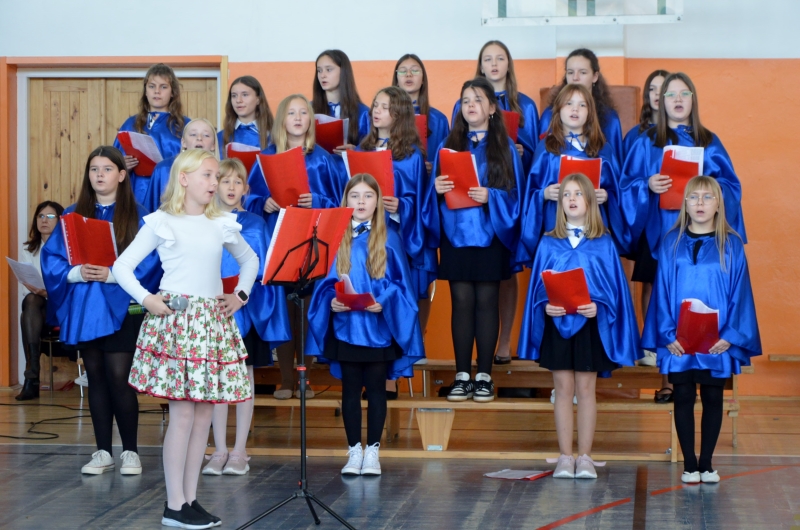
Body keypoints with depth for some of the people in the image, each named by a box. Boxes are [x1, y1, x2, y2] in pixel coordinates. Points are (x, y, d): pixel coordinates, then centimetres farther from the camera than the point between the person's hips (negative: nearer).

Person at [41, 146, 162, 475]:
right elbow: (52, 258, 4)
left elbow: (149, 261, -8)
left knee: (119, 377, -7)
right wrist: (77, 273, -14)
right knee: (96, 378, 8)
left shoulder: (137, 216, 0)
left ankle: (130, 451, 6)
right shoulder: (72, 215, 10)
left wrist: (112, 275, -19)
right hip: (83, 309, 4)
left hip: (121, 309, -4)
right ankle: (103, 452, 15)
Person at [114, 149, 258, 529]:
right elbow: (122, 266, 0)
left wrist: (241, 295, 13)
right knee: (183, 413, -7)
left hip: (213, 322, 5)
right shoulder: (162, 223, -1)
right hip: (174, 319, -5)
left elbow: (250, 260, 28)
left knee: (204, 414, 4)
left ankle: (190, 499, 13)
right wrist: (146, 299, -12)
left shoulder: (222, 225, 12)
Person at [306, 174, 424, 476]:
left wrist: (383, 301, -18)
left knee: (375, 388, 4)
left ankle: (372, 451, 11)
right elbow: (326, 281, 7)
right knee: (350, 389, 7)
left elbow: (399, 283, -1)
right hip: (346, 326, 1)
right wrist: (331, 300, -13)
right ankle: (354, 451, 15)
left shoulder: (389, 240, 1)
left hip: (378, 326, -1)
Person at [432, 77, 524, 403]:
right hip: (456, 233, 2)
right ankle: (462, 375, 5)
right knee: (461, 301, 1)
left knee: (486, 301, 0)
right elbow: (438, 187, 10)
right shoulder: (449, 144, 12)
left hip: (490, 234, -2)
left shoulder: (504, 146, 5)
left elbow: (514, 193, 0)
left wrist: (490, 196, -17)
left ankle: (484, 376, 5)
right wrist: (437, 188, -12)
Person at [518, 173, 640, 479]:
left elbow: (613, 285, 1)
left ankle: (585, 457, 9)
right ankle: (565, 457, 9)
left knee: (585, 390, 3)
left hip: (590, 324, -1)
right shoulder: (549, 243, 5)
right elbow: (539, 284, 6)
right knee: (563, 389, 4)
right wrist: (545, 304, -14)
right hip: (557, 323, 1)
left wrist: (598, 306, -17)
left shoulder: (603, 243, 2)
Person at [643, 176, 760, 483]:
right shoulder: (671, 243, 2)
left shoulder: (731, 245, 1)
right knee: (683, 398, 4)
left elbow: (739, 293, 0)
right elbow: (662, 291, 1)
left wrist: (730, 335, -9)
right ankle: (689, 464, 13)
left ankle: (706, 463, 17)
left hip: (718, 340, 0)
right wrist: (667, 334, -8)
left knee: (713, 399, 7)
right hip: (679, 340, 0)